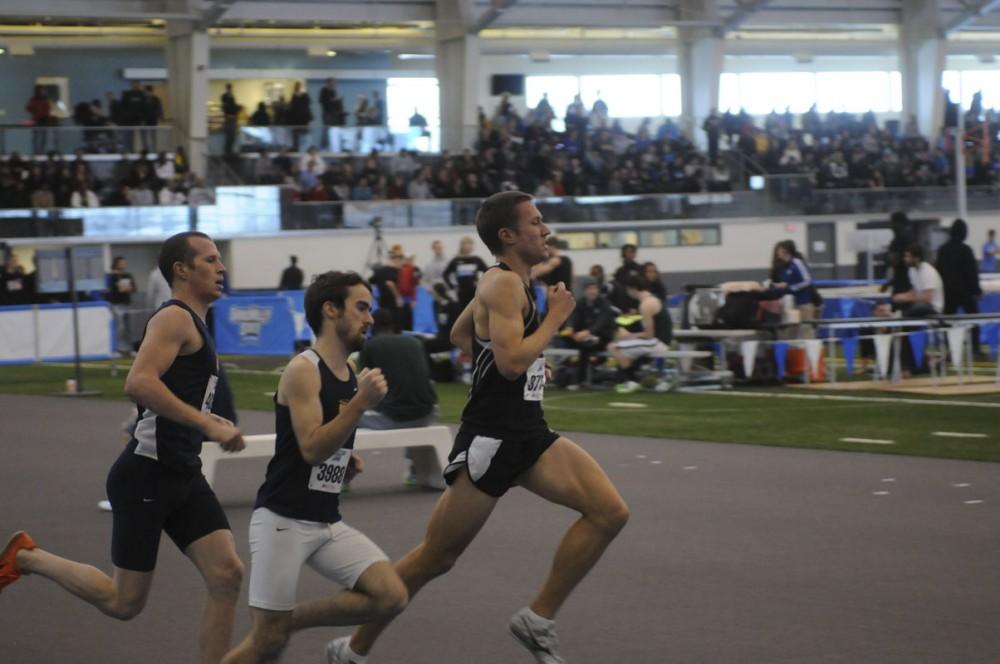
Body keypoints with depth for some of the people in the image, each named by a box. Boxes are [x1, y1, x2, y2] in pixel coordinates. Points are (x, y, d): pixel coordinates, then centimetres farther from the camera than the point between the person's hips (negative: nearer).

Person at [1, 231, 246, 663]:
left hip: (182, 475, 9)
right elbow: (138, 383, -29)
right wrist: (206, 423, -30)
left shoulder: (194, 324, 18)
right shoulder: (175, 318, -13)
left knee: (227, 575, -5)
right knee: (125, 602, 0)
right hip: (146, 474, -9)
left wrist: (211, 424, 16)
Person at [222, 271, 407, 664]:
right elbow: (311, 449, -22)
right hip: (283, 520, -8)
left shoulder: (352, 377, 12)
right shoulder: (303, 371, -13)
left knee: (391, 596, -8)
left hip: (328, 522, 8)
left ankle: (290, 619, 9)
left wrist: (348, 464, 6)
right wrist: (362, 403, -26)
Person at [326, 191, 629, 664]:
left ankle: (538, 620, 1)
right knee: (436, 558, 1)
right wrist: (556, 317, -15)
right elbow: (512, 362, -26)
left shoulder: (504, 282, 14)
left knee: (610, 512, -8)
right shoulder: (504, 284, -15)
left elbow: (460, 333, 29)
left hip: (529, 434, 9)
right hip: (490, 440, -9)